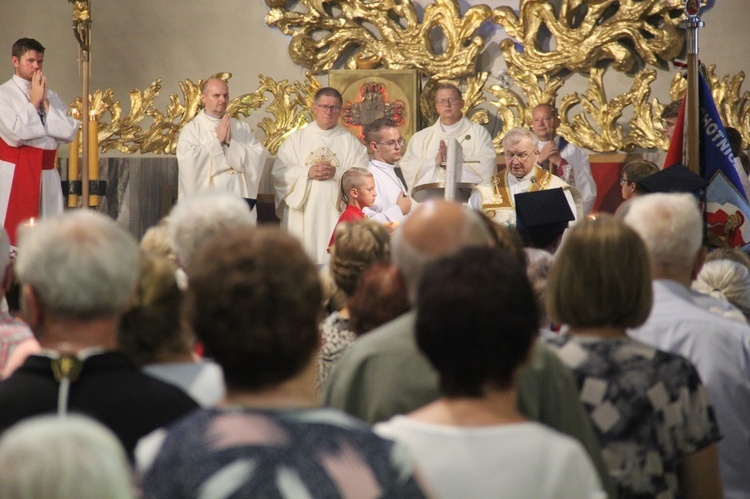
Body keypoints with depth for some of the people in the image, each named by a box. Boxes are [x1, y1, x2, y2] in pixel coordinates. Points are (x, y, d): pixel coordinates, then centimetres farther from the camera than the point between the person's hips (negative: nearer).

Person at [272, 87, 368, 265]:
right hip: (303, 213, 0)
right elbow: (279, 173, 1)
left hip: (336, 213, 0)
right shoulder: (296, 139, 10)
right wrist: (307, 172, -11)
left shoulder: (351, 142, 9)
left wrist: (337, 173, -15)